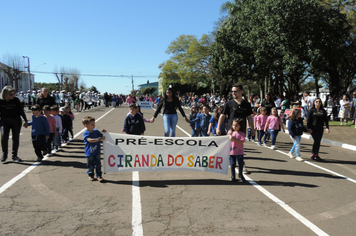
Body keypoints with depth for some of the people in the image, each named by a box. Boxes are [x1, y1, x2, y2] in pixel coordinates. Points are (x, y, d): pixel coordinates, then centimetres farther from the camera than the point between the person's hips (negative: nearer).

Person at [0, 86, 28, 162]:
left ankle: (14, 155, 17)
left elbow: (21, 111, 5)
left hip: (16, 121, 1)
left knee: (16, 138, 5)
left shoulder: (16, 100, -2)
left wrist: (26, 121, 4)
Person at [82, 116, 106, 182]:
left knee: (98, 164, 4)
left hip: (97, 152, 3)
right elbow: (90, 140, -27)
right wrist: (99, 139, -35)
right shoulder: (85, 133, -12)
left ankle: (99, 175, 15)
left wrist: (103, 132, -11)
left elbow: (102, 136, 11)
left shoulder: (96, 131, 2)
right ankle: (91, 175, 28)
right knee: (90, 165, 10)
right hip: (89, 153, -3)